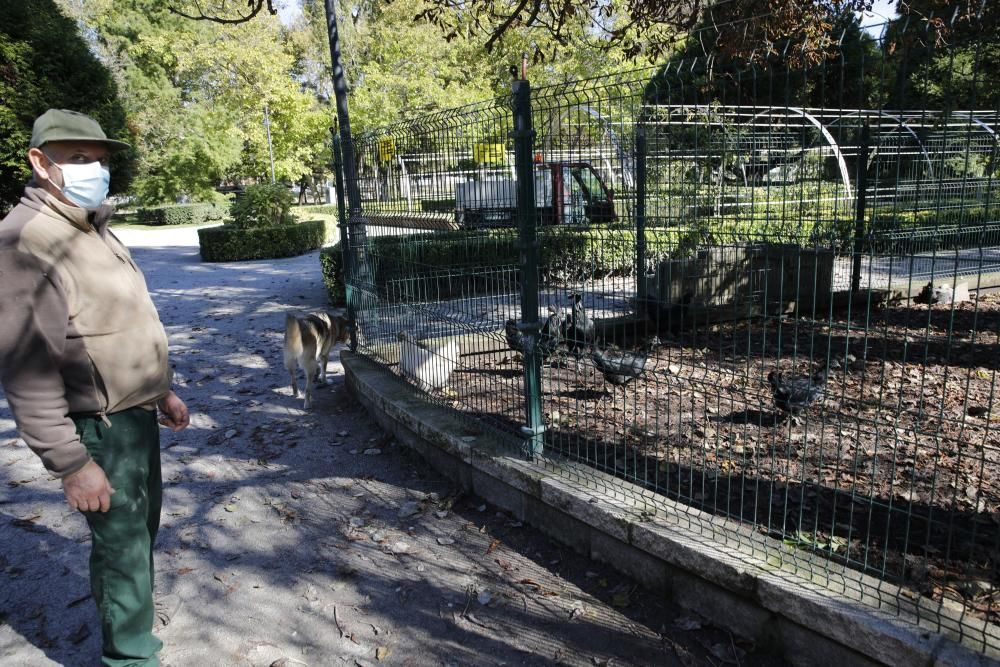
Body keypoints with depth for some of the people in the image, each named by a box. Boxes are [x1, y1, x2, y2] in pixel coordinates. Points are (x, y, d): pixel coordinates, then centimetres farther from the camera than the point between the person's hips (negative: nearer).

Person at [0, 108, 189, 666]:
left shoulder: (96, 230, 10)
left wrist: (161, 390, 21)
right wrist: (71, 463, -24)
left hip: (138, 413, 9)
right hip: (99, 428, -9)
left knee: (141, 526, 24)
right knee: (123, 541, 2)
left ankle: (123, 608, 46)